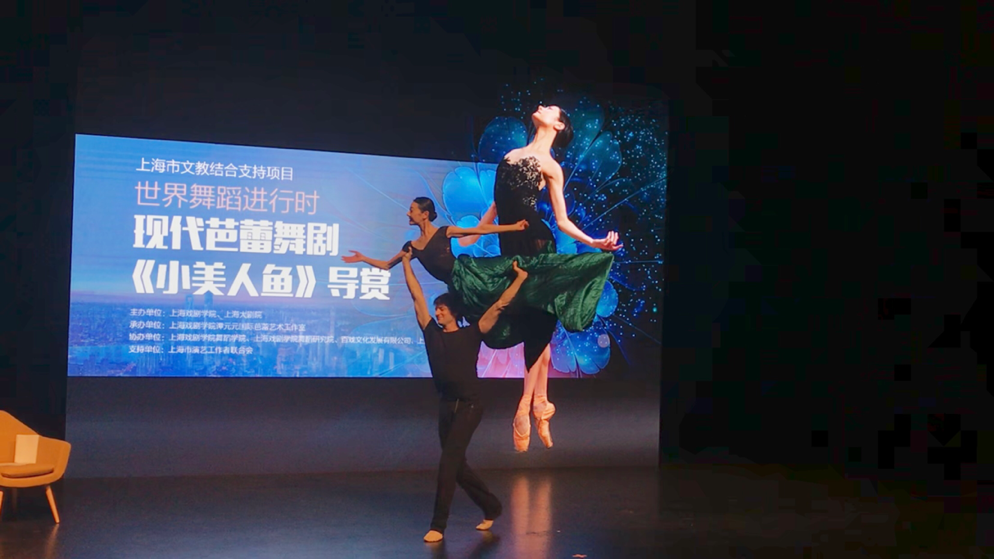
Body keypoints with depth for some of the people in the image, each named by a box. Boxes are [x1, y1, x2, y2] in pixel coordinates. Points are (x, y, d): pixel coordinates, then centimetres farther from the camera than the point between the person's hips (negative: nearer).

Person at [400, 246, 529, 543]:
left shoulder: (470, 334, -3)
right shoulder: (432, 333, 7)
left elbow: (499, 305, -5)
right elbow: (417, 297, 11)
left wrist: (520, 278, -8)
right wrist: (406, 263, 15)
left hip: (469, 405, -6)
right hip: (446, 405, 6)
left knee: (448, 462, -11)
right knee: (457, 465, 12)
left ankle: (438, 525, -7)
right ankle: (491, 507, 32)